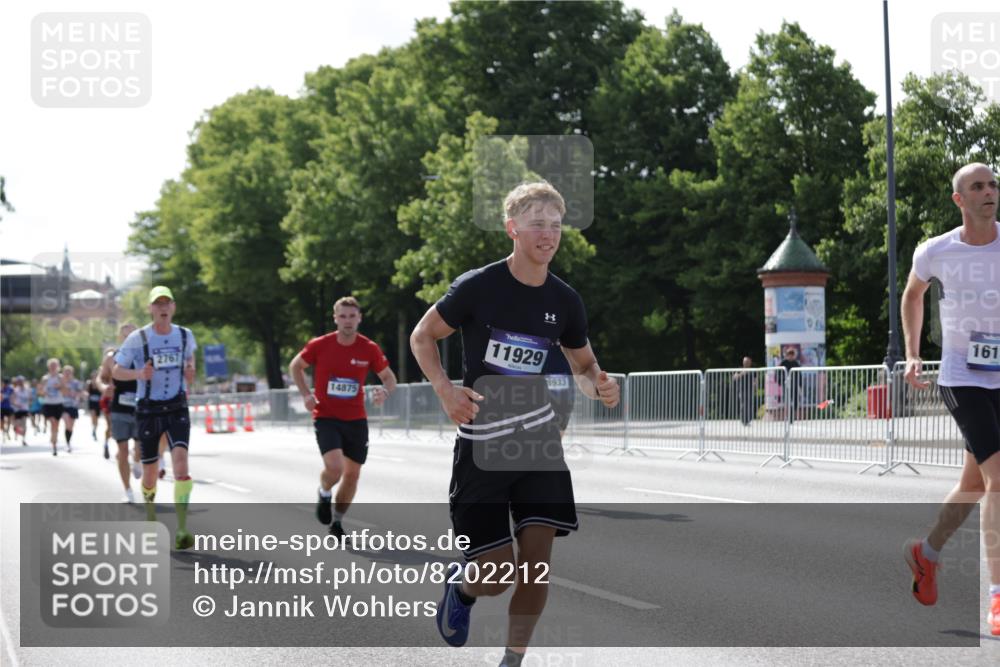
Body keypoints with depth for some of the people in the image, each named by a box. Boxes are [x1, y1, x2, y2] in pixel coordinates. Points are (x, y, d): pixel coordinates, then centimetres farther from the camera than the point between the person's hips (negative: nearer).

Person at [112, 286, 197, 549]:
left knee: (181, 461, -20)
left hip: (177, 409, 1)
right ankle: (150, 517, 37)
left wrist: (190, 372, 4)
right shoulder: (137, 338, -6)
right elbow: (116, 371, 0)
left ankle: (181, 530, -22)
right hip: (148, 410, -1)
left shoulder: (185, 335, 2)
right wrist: (139, 374, -19)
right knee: (150, 470, 7)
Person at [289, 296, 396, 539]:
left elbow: (389, 377, 5)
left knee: (352, 474, 8)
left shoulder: (370, 349, -6)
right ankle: (324, 494, 13)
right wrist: (306, 394, -6)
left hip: (356, 420, 3)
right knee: (334, 467, -23)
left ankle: (337, 522, 30)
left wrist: (385, 391, -18)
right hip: (326, 417, -3)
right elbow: (295, 367, 8)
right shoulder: (319, 345, -9)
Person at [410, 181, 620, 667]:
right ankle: (460, 587, 33)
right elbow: (422, 336, 1)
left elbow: (584, 364, 17)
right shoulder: (477, 286, -10)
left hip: (539, 441, 4)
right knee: (496, 576, -4)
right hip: (481, 445, -3)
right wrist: (445, 389, -14)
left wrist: (599, 386, -6)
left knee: (536, 559, -7)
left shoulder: (565, 301, 3)